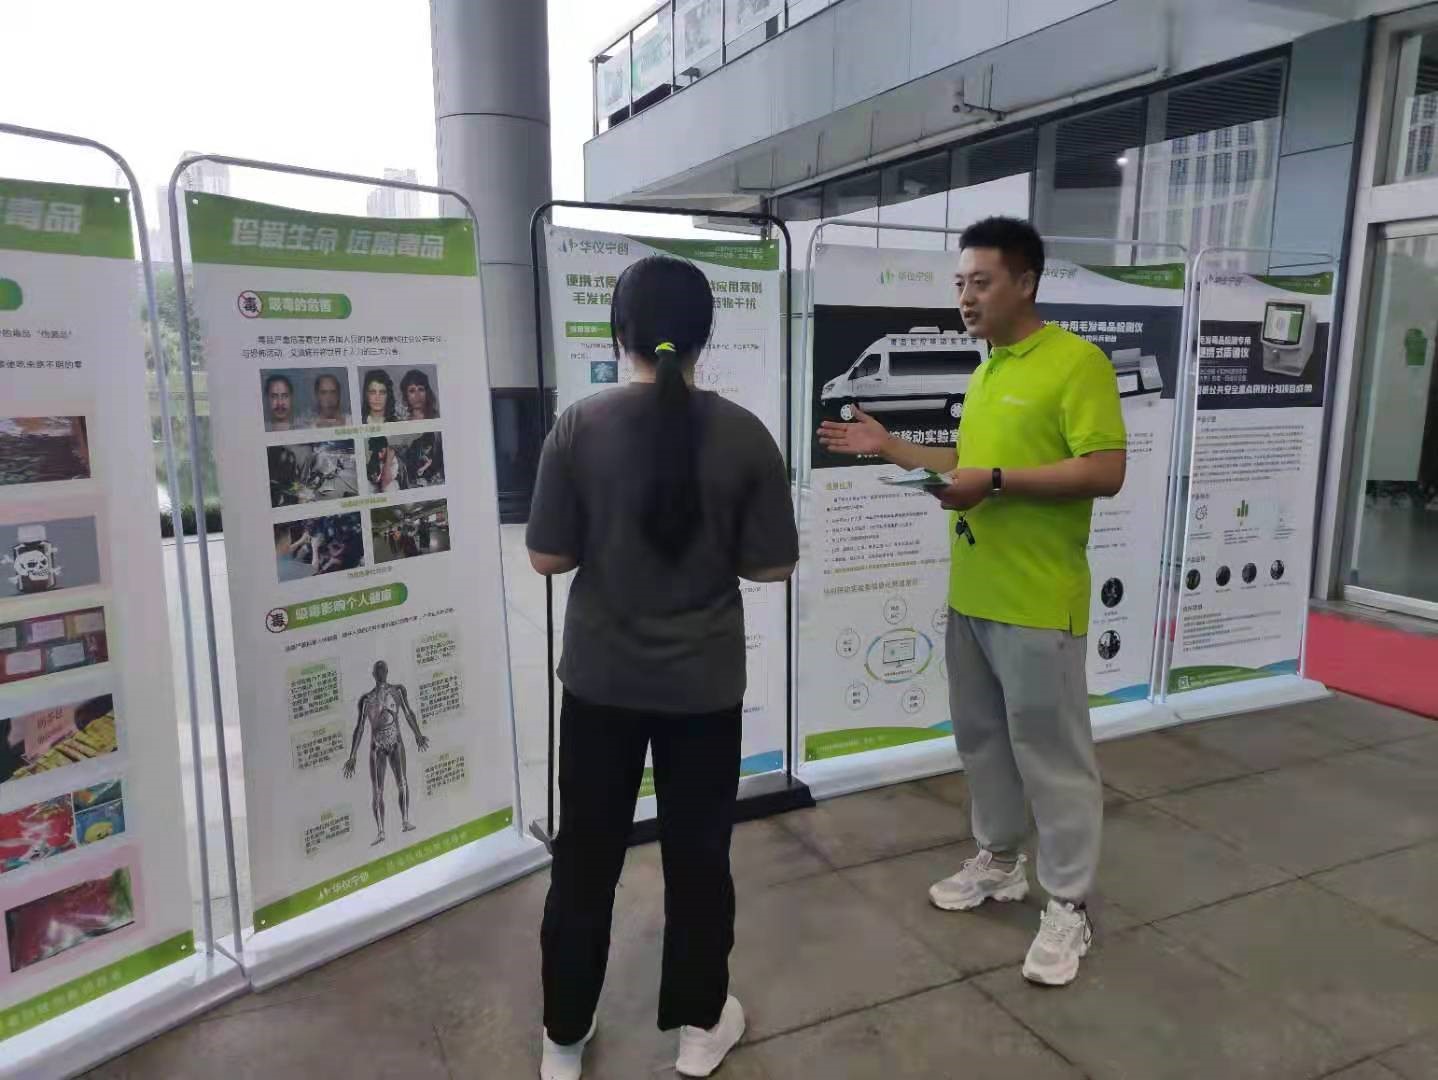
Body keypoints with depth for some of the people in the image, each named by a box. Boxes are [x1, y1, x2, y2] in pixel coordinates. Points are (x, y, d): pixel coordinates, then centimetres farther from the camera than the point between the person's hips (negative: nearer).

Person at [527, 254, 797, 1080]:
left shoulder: (580, 428, -10)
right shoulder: (743, 434, -10)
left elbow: (548, 557, -7)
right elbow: (774, 564, -5)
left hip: (602, 679, 0)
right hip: (705, 683, 0)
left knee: (587, 856, 15)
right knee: (698, 853, 16)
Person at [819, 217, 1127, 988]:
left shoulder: (1077, 361, -11)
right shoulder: (987, 371, 14)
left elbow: (1105, 472, -18)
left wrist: (996, 482, -23)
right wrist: (891, 448, 14)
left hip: (1037, 604, -8)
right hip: (971, 595, 8)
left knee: (1051, 753, 3)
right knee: (981, 737, 17)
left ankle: (1068, 906, 17)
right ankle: (998, 861, 35)